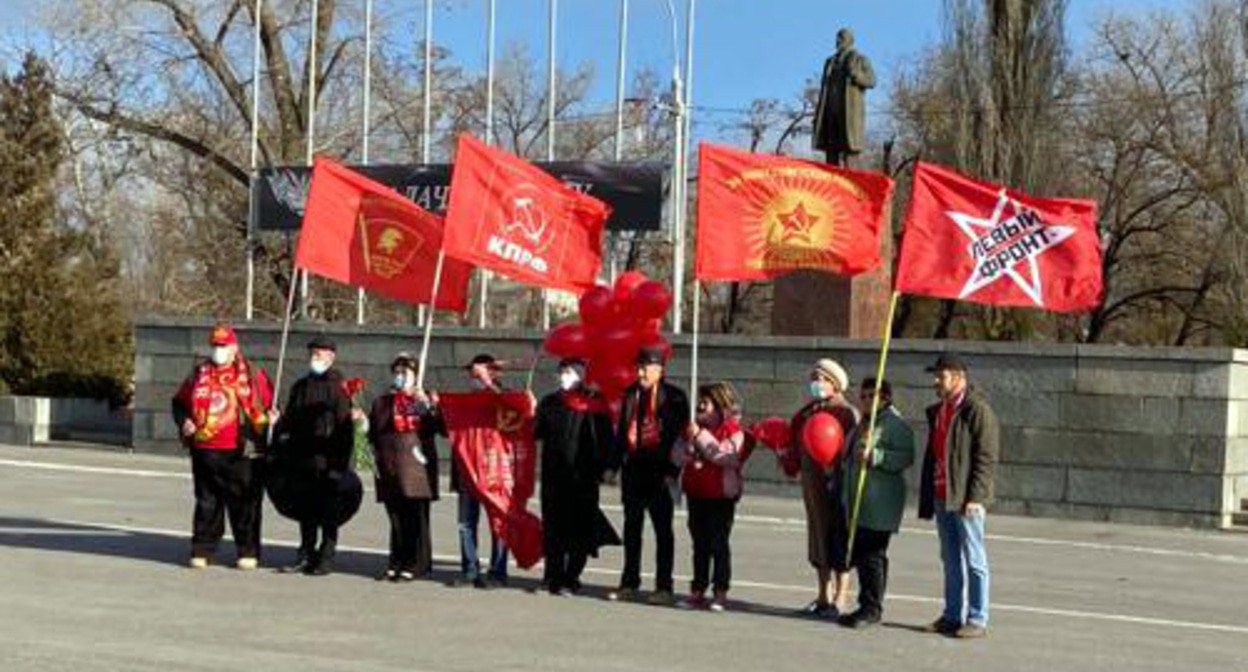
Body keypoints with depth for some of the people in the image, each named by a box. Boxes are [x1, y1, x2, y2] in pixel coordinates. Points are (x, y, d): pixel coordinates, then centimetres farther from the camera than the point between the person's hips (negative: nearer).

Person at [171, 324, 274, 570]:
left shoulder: (251, 376, 2)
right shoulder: (199, 375, 12)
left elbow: (267, 405, 5)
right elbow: (179, 402, 20)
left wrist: (269, 417, -16)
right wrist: (183, 421, 2)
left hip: (238, 452, -3)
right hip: (204, 451, 3)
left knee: (244, 502, 1)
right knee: (206, 502, 9)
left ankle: (248, 552, 8)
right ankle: (202, 550, 16)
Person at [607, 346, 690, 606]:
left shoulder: (674, 397, -5)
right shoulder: (630, 394, 11)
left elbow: (679, 435, -7)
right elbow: (622, 430, 15)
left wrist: (672, 471, -13)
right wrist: (615, 463, 10)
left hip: (658, 471, -5)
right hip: (633, 469, 5)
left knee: (662, 529, 1)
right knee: (631, 527, 11)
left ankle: (664, 587, 5)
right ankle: (629, 583, 19)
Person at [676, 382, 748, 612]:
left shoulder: (733, 429, -8)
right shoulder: (697, 427, 14)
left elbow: (727, 457, -22)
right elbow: (680, 454, 16)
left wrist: (700, 437, -21)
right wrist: (689, 441, -7)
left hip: (721, 495, -7)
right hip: (696, 492, 7)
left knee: (719, 543, -3)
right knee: (700, 543, 11)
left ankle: (720, 593, 2)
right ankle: (698, 591, 16)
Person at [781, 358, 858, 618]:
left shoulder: (846, 413, -8)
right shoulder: (806, 413, 15)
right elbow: (796, 446, 23)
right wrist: (789, 462, 10)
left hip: (836, 484, -8)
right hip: (812, 484, 8)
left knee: (837, 540, -4)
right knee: (818, 539, 14)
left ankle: (839, 600, 2)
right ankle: (823, 598, 24)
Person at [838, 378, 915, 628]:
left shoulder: (896, 424, -8)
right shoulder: (862, 423, 21)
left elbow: (906, 457, -19)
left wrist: (874, 456, -27)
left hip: (880, 504, -9)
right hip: (857, 503, 9)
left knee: (872, 555, -8)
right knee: (858, 553, 9)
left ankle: (872, 609, -1)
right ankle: (868, 607, 16)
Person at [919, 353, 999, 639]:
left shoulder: (978, 410, -9)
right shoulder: (937, 412, 17)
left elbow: (986, 457, -14)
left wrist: (975, 497, -20)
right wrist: (926, 498, 17)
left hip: (966, 499, -8)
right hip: (941, 497, 8)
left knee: (974, 560, -2)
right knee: (950, 560, 13)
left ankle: (977, 619, 2)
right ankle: (953, 616, 19)